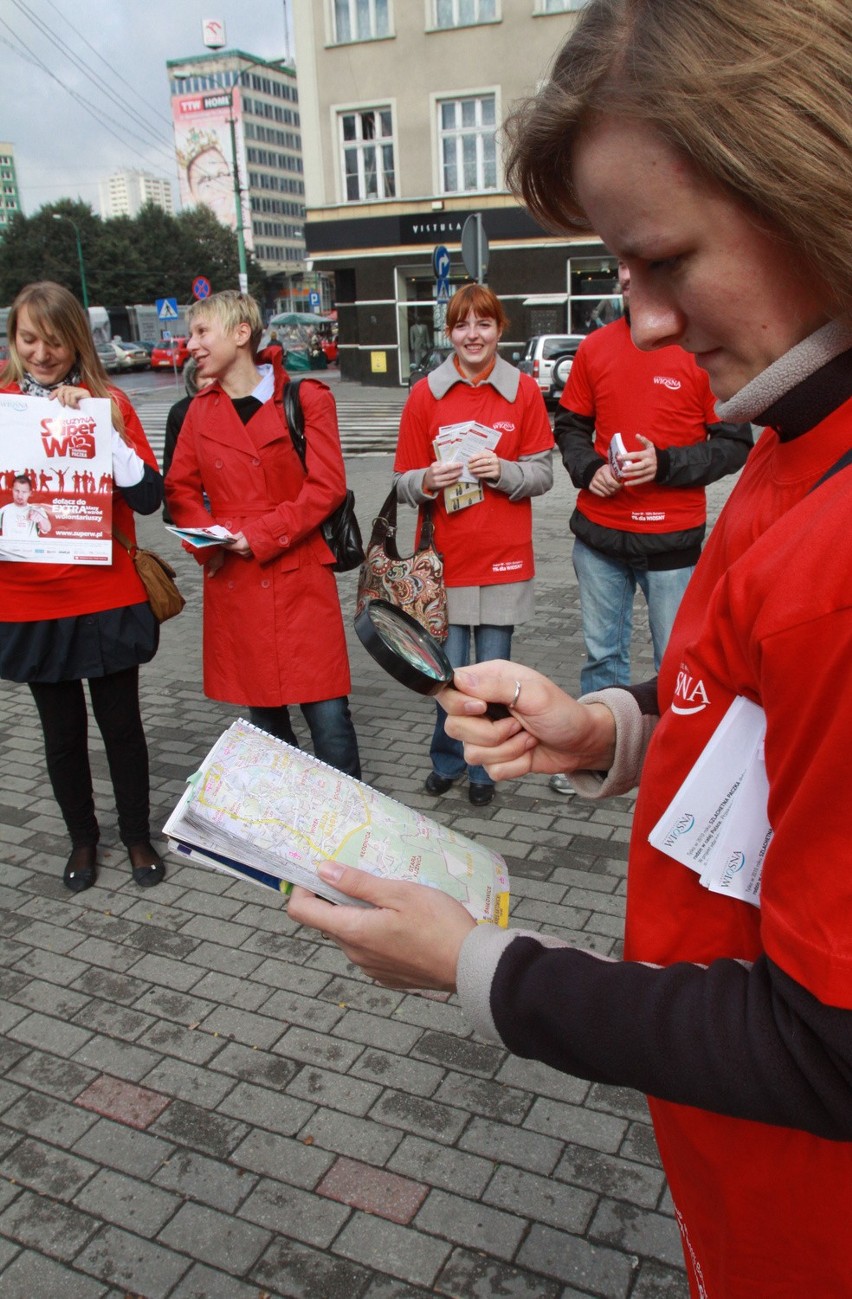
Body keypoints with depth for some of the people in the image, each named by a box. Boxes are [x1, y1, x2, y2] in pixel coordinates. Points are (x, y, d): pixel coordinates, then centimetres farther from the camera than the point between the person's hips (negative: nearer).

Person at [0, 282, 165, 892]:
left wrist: (97, 425, -18)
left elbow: (149, 496, -10)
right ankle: (83, 840, 34)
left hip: (109, 597, -1)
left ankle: (139, 837, 30)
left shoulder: (109, 403, -1)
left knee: (121, 723, 10)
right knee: (62, 730, 14)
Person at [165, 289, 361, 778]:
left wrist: (261, 536, -14)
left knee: (325, 710, -5)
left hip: (299, 577, -4)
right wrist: (206, 540, -6)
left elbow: (327, 486, -9)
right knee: (261, 708, 13)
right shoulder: (201, 410, 10)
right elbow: (181, 488, 13)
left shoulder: (306, 398, -4)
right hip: (233, 583, 5)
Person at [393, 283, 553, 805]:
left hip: (504, 557, 0)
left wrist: (502, 471, -16)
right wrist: (428, 482, -18)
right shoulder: (426, 395, 3)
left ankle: (486, 767, 25)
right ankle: (447, 760, 27)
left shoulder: (524, 391, 3)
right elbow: (404, 482, 4)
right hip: (445, 557, 0)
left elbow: (543, 473, 3)